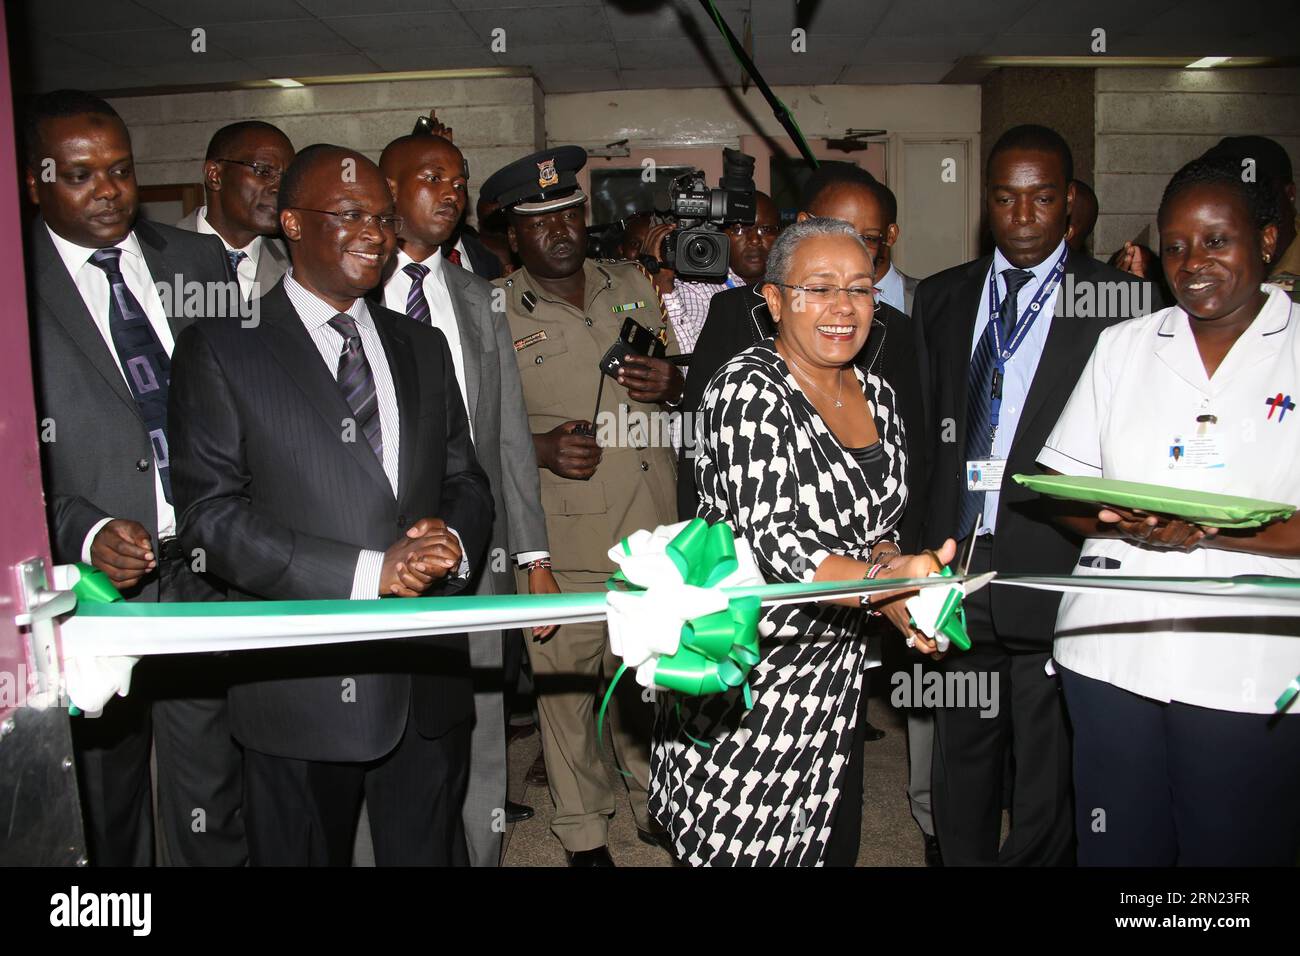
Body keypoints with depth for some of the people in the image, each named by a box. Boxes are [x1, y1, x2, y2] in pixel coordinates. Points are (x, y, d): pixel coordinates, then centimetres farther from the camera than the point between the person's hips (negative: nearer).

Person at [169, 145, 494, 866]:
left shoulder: (423, 348, 12)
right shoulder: (220, 349, -3)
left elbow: (466, 481, 13)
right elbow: (211, 512, -11)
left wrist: (455, 542, -11)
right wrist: (367, 572, -19)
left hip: (428, 681, 4)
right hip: (302, 690, -4)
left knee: (431, 853, 18)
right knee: (302, 856, 14)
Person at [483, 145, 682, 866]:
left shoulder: (633, 287, 10)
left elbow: (690, 379, 18)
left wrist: (672, 384, -5)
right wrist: (541, 447, -18)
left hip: (653, 532, 3)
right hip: (563, 541, -3)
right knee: (564, 689, 8)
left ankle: (655, 804, 39)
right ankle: (584, 831, 30)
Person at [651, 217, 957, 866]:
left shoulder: (878, 396, 6)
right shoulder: (749, 390, -16)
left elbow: (879, 527, 12)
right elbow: (769, 542, -25)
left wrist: (892, 563, -10)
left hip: (838, 672, 7)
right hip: (748, 674, -7)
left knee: (835, 847, 18)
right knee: (744, 847, 5)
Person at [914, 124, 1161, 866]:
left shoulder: (1121, 302, -2)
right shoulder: (941, 297, 10)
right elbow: (924, 426, 9)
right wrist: (923, 547, 3)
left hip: (1053, 573, -3)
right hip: (957, 564, 4)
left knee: (1048, 765, 10)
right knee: (963, 753, 18)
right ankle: (961, 860, 37)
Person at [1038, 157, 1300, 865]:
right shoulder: (1121, 347, 10)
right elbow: (1058, 492, 8)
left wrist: (1212, 532, -21)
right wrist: (1119, 522, -12)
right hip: (1110, 653, 3)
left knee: (1233, 850, 8)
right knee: (1115, 849, 12)